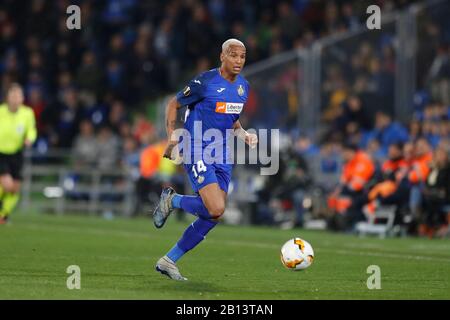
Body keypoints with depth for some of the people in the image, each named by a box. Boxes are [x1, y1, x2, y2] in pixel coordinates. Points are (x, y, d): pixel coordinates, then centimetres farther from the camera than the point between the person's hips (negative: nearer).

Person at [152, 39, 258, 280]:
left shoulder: (243, 86, 8)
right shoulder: (204, 83, -13)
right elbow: (173, 105, -2)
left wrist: (244, 135, 3)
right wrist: (172, 139, -12)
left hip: (222, 156, 7)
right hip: (196, 151, -7)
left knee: (212, 217, 2)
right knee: (215, 209, -22)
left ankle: (168, 261, 15)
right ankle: (172, 200, 7)